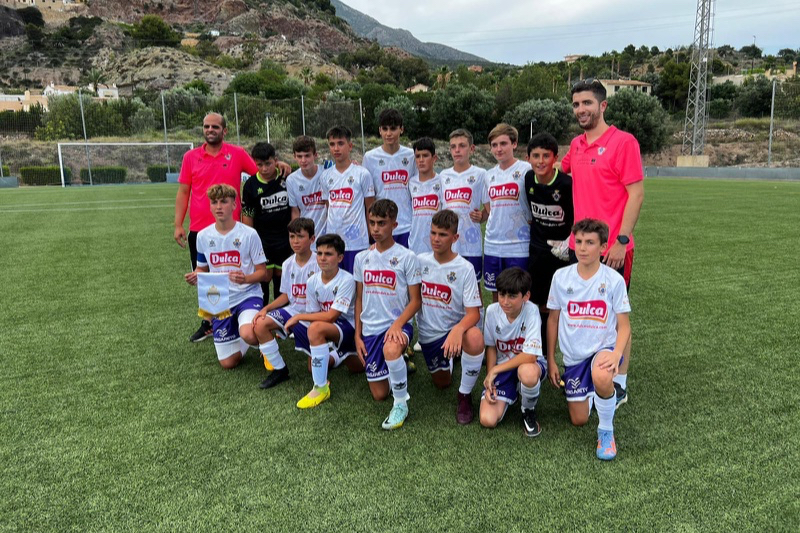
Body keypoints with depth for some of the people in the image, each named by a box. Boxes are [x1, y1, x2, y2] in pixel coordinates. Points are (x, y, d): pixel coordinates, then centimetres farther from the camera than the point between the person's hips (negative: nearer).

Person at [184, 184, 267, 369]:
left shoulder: (249, 234, -11)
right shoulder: (203, 236, 1)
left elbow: (262, 272, -7)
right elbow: (202, 268, 14)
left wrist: (245, 279, -28)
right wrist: (196, 276, -10)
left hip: (247, 295, -4)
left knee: (248, 335, -36)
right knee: (228, 363, 3)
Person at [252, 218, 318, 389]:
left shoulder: (318, 263, -14)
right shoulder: (288, 264, 4)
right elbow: (286, 295, 12)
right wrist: (266, 309, -1)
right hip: (293, 310, 6)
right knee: (260, 323, -18)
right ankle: (279, 369, -2)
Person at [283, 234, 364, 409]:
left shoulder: (346, 280, -24)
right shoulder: (312, 282, -6)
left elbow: (331, 316, -26)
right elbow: (313, 316, -1)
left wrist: (298, 317, -19)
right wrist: (313, 351, -9)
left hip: (349, 327, -7)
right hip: (330, 330, 7)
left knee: (316, 328, -34)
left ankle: (321, 388, -25)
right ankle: (341, 354, 39)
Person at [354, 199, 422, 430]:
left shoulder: (406, 257, -6)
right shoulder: (362, 258, 6)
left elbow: (415, 300, -6)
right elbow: (359, 299, 12)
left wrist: (397, 324, -23)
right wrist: (358, 335, 6)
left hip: (398, 324, -4)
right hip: (370, 329, 4)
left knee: (391, 350, -41)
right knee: (379, 395, 6)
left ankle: (401, 404, -16)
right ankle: (399, 365, 38)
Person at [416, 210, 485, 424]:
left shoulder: (465, 268, -16)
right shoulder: (420, 261, -6)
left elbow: (474, 312, -20)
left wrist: (458, 330, -41)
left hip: (455, 329, -4)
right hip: (429, 333, 4)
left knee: (475, 338, -38)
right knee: (442, 384, 14)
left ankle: (465, 395, -14)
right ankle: (447, 361, 51)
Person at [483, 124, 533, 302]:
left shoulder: (526, 170, -6)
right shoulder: (490, 175, 12)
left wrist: (531, 221, -14)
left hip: (518, 245, -5)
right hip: (492, 245, 5)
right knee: (496, 294, 14)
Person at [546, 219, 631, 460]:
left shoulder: (614, 280, -11)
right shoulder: (561, 277, -5)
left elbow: (623, 325, -6)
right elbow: (553, 319, 4)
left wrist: (616, 354, -25)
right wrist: (551, 361, 4)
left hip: (603, 348, -3)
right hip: (573, 356, 3)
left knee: (601, 377, -39)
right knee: (579, 420, 7)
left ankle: (606, 431, -11)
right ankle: (589, 391, 41)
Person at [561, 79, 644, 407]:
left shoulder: (623, 142, -9)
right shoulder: (575, 145, 10)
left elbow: (636, 193, -12)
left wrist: (621, 240, -17)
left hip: (613, 249, -6)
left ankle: (619, 385, 17)